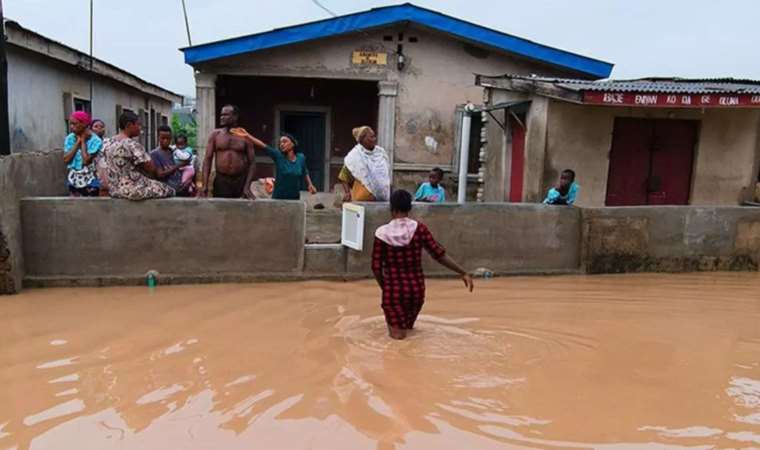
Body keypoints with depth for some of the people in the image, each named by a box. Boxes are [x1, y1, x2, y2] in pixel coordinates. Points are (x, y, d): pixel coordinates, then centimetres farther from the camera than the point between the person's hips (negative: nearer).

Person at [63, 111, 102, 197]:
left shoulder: (95, 140, -14)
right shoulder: (70, 138, 2)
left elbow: (86, 160, -21)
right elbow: (66, 159, -7)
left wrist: (83, 141, -13)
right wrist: (77, 142, -10)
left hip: (89, 182, -5)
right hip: (74, 180, 5)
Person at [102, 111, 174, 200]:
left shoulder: (110, 142, 6)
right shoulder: (131, 144, -19)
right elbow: (151, 168, -17)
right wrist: (156, 174, 5)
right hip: (132, 190, -9)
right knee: (169, 190, 8)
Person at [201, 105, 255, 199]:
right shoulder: (215, 134, 5)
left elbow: (252, 163, 0)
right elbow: (208, 159, 2)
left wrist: (247, 186, -10)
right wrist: (205, 185, -8)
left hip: (241, 181, 0)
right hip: (221, 180, 0)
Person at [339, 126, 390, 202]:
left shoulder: (381, 152, 8)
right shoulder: (354, 156, -5)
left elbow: (387, 176, 17)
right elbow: (344, 177, -1)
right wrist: (348, 193, -15)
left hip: (381, 199, 4)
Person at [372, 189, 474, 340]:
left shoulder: (382, 233, -8)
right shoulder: (419, 229, -7)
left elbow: (376, 268, -6)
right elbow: (439, 255, -8)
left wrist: (384, 288, 10)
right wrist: (463, 273, -1)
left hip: (394, 290, -1)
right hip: (417, 290, 1)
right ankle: (407, 323, 45)